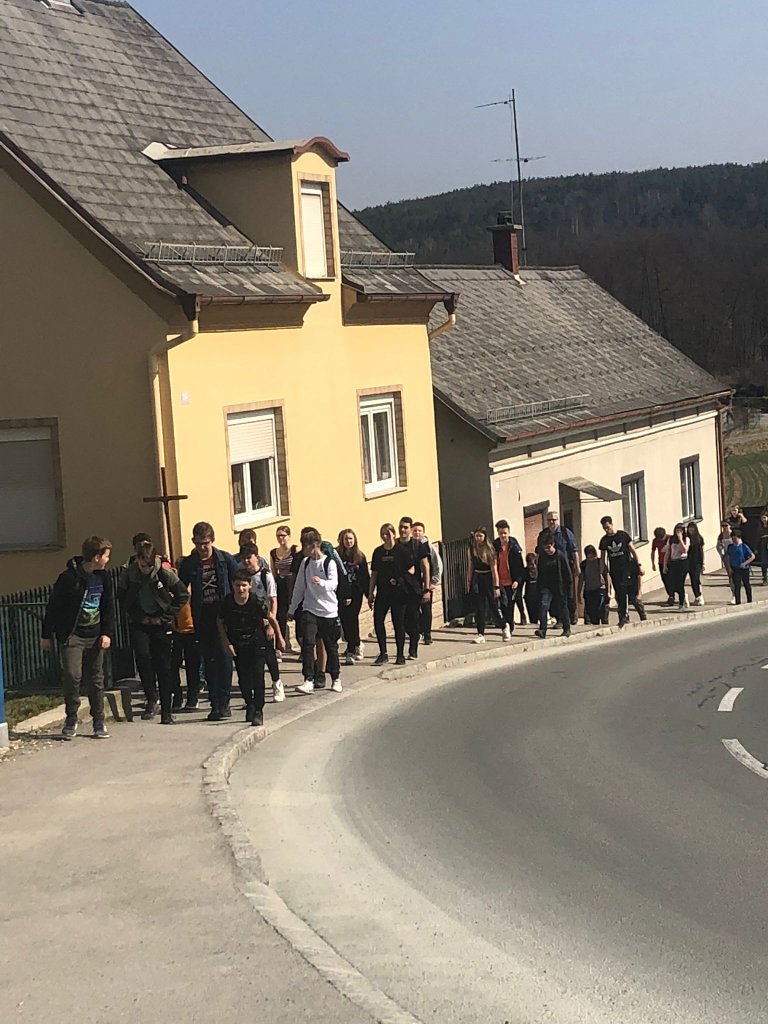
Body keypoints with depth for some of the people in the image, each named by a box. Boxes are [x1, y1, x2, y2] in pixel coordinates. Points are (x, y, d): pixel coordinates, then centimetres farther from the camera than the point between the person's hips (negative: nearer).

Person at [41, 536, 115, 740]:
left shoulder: (102, 577, 3)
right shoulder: (69, 578, -15)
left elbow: (108, 607, 11)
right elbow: (53, 606, -8)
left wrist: (107, 633, 1)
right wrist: (46, 635, -4)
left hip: (94, 636, 5)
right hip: (71, 635, -5)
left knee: (96, 678, 7)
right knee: (72, 675, -15)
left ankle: (99, 722, 15)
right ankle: (71, 718, 3)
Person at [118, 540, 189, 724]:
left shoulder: (165, 573, -12)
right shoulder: (128, 573, -8)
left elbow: (183, 595, -4)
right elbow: (122, 597, 4)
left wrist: (165, 617, -6)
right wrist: (139, 616, -3)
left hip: (161, 624, -1)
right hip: (139, 624, 1)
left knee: (163, 667, 0)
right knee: (142, 655, -23)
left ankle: (166, 712, 7)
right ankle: (151, 700, -10)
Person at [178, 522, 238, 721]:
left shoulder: (225, 559, 0)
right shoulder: (189, 564, 3)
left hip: (223, 614, -2)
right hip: (202, 617, 2)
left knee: (224, 657, -5)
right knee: (209, 660, 4)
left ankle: (224, 702, 0)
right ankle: (215, 703, 8)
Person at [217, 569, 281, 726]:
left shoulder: (257, 601, -23)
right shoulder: (226, 602, -17)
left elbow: (271, 618, -6)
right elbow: (220, 622, 2)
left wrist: (279, 636, 5)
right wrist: (226, 642, -4)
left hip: (257, 641, -2)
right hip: (237, 642, 2)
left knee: (258, 675, -12)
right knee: (243, 677, 4)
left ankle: (258, 711, -5)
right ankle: (250, 705, 29)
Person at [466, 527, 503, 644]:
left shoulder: (489, 549, -9)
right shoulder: (472, 548, 4)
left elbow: (494, 569, -10)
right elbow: (470, 567, 11)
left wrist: (496, 586, -13)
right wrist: (469, 583, 8)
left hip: (488, 578, -4)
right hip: (477, 580, 4)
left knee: (493, 606, 2)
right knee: (479, 608, 0)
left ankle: (503, 628, 26)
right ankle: (481, 635, 3)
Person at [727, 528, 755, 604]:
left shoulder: (744, 546, -10)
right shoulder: (730, 547, 2)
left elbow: (752, 556, -9)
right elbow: (729, 557, 15)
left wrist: (745, 563, -18)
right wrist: (730, 567, 5)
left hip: (744, 569, -2)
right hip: (735, 570, 2)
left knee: (746, 585, 12)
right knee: (737, 586, -5)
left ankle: (749, 601, 25)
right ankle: (738, 602, -3)